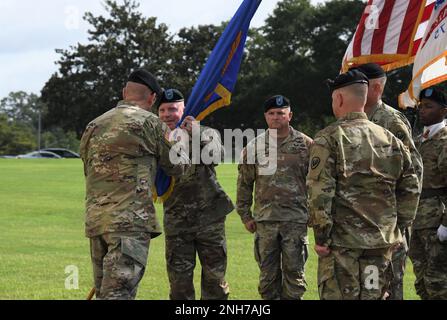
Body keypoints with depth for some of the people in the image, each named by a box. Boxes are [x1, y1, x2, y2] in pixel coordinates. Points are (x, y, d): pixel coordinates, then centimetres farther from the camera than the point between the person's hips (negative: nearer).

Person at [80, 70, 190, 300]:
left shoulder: (93, 126, 16)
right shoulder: (149, 122, -1)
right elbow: (177, 166, 9)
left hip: (95, 219, 7)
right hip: (131, 220, -7)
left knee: (104, 292, 13)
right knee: (118, 293, -13)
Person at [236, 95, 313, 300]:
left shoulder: (305, 145, 2)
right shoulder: (254, 147, 6)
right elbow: (244, 184, 11)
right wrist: (245, 215, 8)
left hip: (296, 219, -2)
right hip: (265, 220, 2)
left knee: (294, 271, 0)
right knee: (268, 273, 7)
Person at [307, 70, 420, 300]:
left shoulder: (329, 139, -7)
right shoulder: (390, 140, 9)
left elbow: (320, 193, -13)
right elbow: (411, 188, 10)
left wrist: (321, 237, -8)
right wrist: (398, 227, 15)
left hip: (342, 244, -5)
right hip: (382, 244, 5)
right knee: (374, 295, 12)